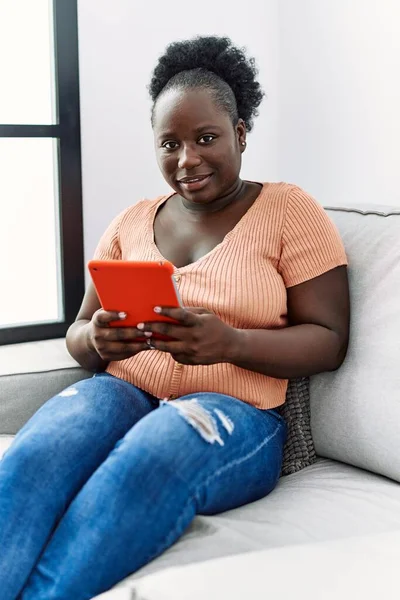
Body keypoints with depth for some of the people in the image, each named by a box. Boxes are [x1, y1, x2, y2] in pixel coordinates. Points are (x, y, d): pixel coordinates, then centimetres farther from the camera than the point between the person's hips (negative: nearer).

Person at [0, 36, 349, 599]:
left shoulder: (288, 209, 4)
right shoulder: (132, 221, 16)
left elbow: (328, 341, -1)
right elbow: (77, 333, 16)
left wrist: (229, 342, -20)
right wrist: (98, 340, -11)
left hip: (234, 408, -3)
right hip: (123, 393, 4)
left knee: (147, 461, -39)